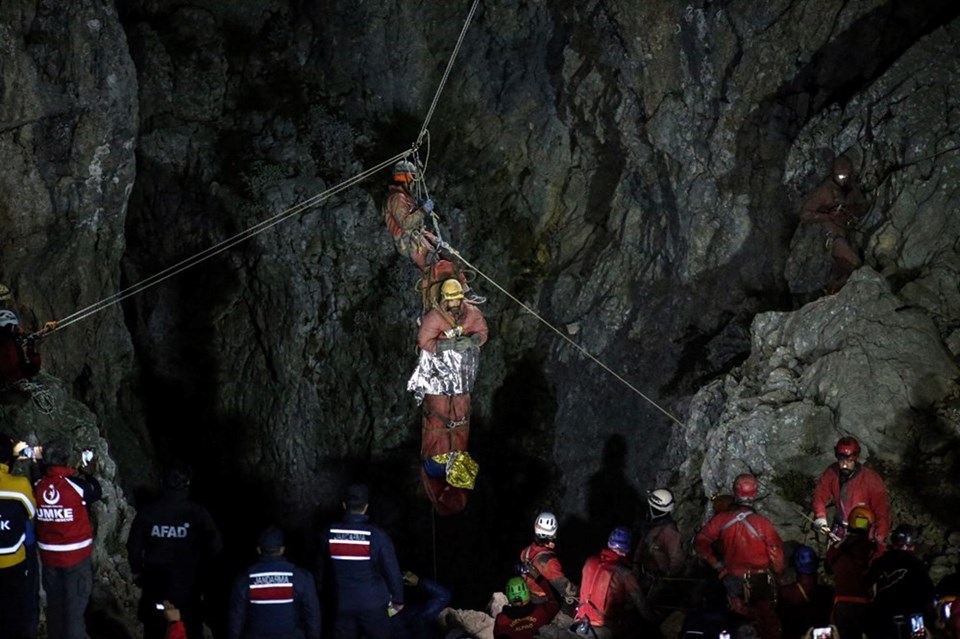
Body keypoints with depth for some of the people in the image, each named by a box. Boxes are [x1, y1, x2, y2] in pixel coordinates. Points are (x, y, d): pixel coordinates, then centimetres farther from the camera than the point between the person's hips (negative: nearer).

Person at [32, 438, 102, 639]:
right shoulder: (77, 485, -16)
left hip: (49, 556, 4)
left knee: (54, 605, 15)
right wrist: (87, 474, 21)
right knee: (75, 607, 2)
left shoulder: (37, 486, -7)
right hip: (76, 556, -4)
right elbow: (97, 492, 3)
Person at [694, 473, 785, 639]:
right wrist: (778, 574, 5)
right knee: (767, 620, 13)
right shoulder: (763, 523, -22)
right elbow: (776, 555, -15)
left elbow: (700, 542, -10)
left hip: (733, 580, 3)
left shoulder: (721, 520, -15)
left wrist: (716, 564, -1)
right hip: (760, 581, -3)